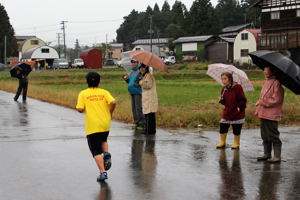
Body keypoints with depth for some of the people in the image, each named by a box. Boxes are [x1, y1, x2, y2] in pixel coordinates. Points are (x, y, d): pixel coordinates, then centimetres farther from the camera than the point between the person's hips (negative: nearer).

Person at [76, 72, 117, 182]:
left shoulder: (83, 94, -1)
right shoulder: (104, 92, 2)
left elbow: (80, 109, -10)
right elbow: (113, 102, -13)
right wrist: (110, 113, 4)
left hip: (92, 126, -3)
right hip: (105, 124, 3)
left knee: (96, 151, 2)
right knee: (103, 140, 31)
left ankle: (103, 172, -8)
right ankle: (106, 154, 3)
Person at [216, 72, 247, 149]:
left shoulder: (237, 87, -13)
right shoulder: (224, 89, 5)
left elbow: (243, 100, -10)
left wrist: (239, 107, -18)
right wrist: (221, 100, -6)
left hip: (237, 113, -5)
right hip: (227, 113, 5)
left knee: (236, 130, 5)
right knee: (222, 128, 2)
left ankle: (236, 143, 23)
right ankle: (222, 142, 20)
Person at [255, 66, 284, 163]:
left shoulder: (276, 83, -14)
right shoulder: (266, 82, 14)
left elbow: (276, 100, -18)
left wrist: (261, 102, -13)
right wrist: (258, 110, 10)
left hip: (271, 115, -9)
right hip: (263, 114, 9)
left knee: (273, 136, -3)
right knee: (265, 136, 14)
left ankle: (277, 156, 3)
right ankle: (267, 154, 24)